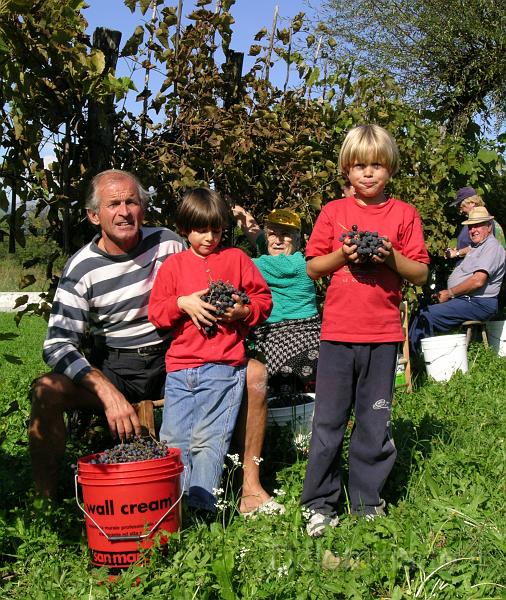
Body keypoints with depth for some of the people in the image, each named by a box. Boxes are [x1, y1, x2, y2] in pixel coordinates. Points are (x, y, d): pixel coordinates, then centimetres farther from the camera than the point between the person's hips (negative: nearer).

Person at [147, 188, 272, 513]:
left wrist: (244, 311, -7)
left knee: (208, 439, -9)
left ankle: (201, 506, -2)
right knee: (174, 440, 2)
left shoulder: (236, 258, 10)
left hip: (223, 366, -3)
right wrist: (182, 303, -8)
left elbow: (264, 298, 12)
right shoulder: (173, 264, 14)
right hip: (179, 366, 3)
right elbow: (155, 311, 10)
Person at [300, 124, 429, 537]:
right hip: (338, 331, 0)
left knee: (375, 421, 7)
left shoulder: (404, 214, 5)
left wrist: (392, 257, -14)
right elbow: (312, 268, 6)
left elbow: (421, 274, 3)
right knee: (329, 420, 4)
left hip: (383, 335, 0)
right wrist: (342, 255, -11)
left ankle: (367, 502, 21)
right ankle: (320, 503, 15)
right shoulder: (333, 212, 6)